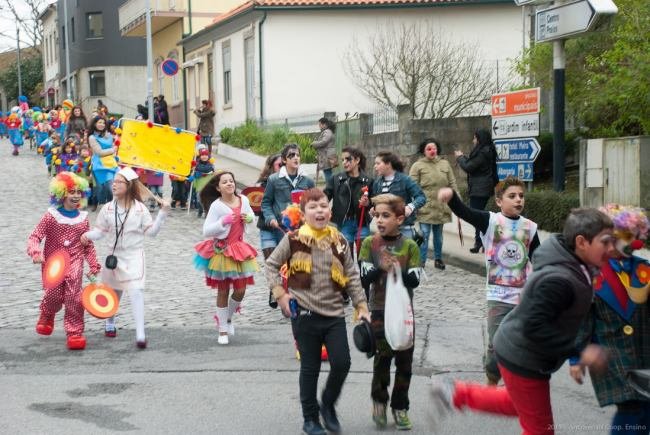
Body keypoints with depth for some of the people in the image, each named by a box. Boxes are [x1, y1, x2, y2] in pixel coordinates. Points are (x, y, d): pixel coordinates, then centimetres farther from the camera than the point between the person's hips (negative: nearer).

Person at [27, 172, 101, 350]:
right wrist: (35, 252, -26)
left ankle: (74, 332, 4)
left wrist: (93, 264, 6)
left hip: (75, 264, 1)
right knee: (54, 296, 0)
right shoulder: (51, 216, -5)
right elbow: (35, 236, -7)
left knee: (74, 298, -8)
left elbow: (88, 245, 10)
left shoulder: (83, 218, 3)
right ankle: (46, 317, 36)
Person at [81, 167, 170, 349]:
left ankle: (140, 334, -17)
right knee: (114, 291, 18)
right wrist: (88, 235, -19)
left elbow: (151, 231, -2)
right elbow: (100, 230, 1)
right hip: (114, 255, 3)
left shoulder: (140, 209, -5)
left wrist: (162, 214, -12)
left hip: (134, 255, -2)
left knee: (136, 292, -16)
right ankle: (110, 322, 44)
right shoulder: (108, 209, -2)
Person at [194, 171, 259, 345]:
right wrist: (224, 221, -25)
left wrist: (248, 218, -5)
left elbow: (251, 216, 18)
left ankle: (227, 318, 34)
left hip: (240, 249, 4)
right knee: (223, 291, 6)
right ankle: (223, 330, 19)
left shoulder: (243, 200, -1)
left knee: (240, 291, 4)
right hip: (221, 251, -4)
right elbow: (206, 231, -16)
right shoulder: (216, 205, -14)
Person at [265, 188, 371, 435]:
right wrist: (280, 293, -6)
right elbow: (271, 265, 4)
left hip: (334, 313, 3)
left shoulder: (339, 241, 5)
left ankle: (328, 405, 23)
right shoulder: (294, 239, -5)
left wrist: (361, 306, 5)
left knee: (342, 363, -4)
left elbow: (352, 276, 10)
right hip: (305, 314, -3)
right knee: (310, 368, 5)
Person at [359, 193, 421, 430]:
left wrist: (399, 271, -23)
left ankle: (400, 407, 20)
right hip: (380, 310, -1)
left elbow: (415, 280, -6)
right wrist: (381, 268, -24)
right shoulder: (370, 243, -1)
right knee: (383, 355, -11)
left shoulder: (410, 246, -1)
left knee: (404, 360, 6)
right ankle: (379, 400, 11)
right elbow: (364, 278, -6)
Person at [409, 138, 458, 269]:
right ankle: (421, 261, 6)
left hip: (441, 207, 4)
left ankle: (438, 258, 26)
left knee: (438, 235, 15)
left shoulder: (445, 164, 9)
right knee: (424, 235, -3)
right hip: (425, 208, -4)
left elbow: (452, 184, 11)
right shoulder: (418, 166, -3)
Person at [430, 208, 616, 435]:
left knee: (519, 404, 30)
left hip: (521, 352, 10)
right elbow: (534, 327, -33)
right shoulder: (558, 280, -32)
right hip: (523, 358, -9)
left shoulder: (574, 267, -2)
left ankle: (457, 393, 36)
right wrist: (578, 352, -30)